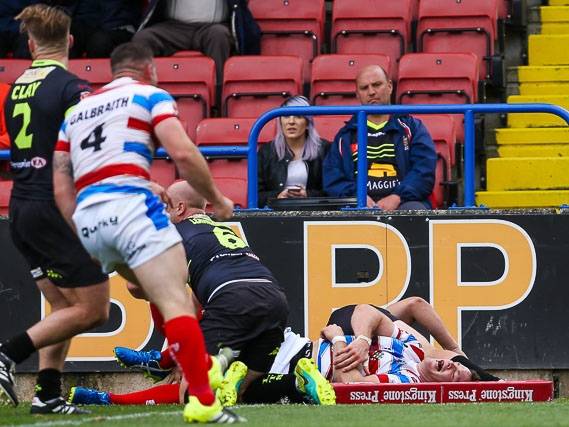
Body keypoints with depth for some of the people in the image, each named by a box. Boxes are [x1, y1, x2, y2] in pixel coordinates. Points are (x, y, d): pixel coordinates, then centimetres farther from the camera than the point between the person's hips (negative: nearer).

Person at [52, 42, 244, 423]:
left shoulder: (77, 110, 27)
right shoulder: (150, 94, 10)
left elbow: (61, 188, 20)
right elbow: (183, 153, -6)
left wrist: (88, 241, 22)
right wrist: (217, 199, 6)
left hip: (86, 215, 7)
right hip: (129, 203, -7)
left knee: (168, 295, 25)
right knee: (177, 303, -12)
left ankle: (204, 367, 28)